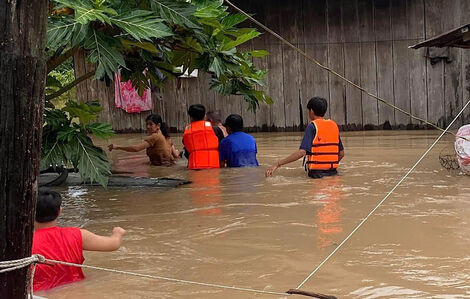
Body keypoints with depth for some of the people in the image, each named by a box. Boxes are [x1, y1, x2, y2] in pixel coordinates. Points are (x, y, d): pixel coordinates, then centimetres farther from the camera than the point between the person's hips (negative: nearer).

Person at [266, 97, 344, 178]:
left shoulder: (312, 126, -6)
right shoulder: (334, 125, 10)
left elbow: (302, 152, -17)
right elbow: (341, 153, 12)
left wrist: (278, 164, -16)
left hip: (316, 172, -5)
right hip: (333, 171, 5)